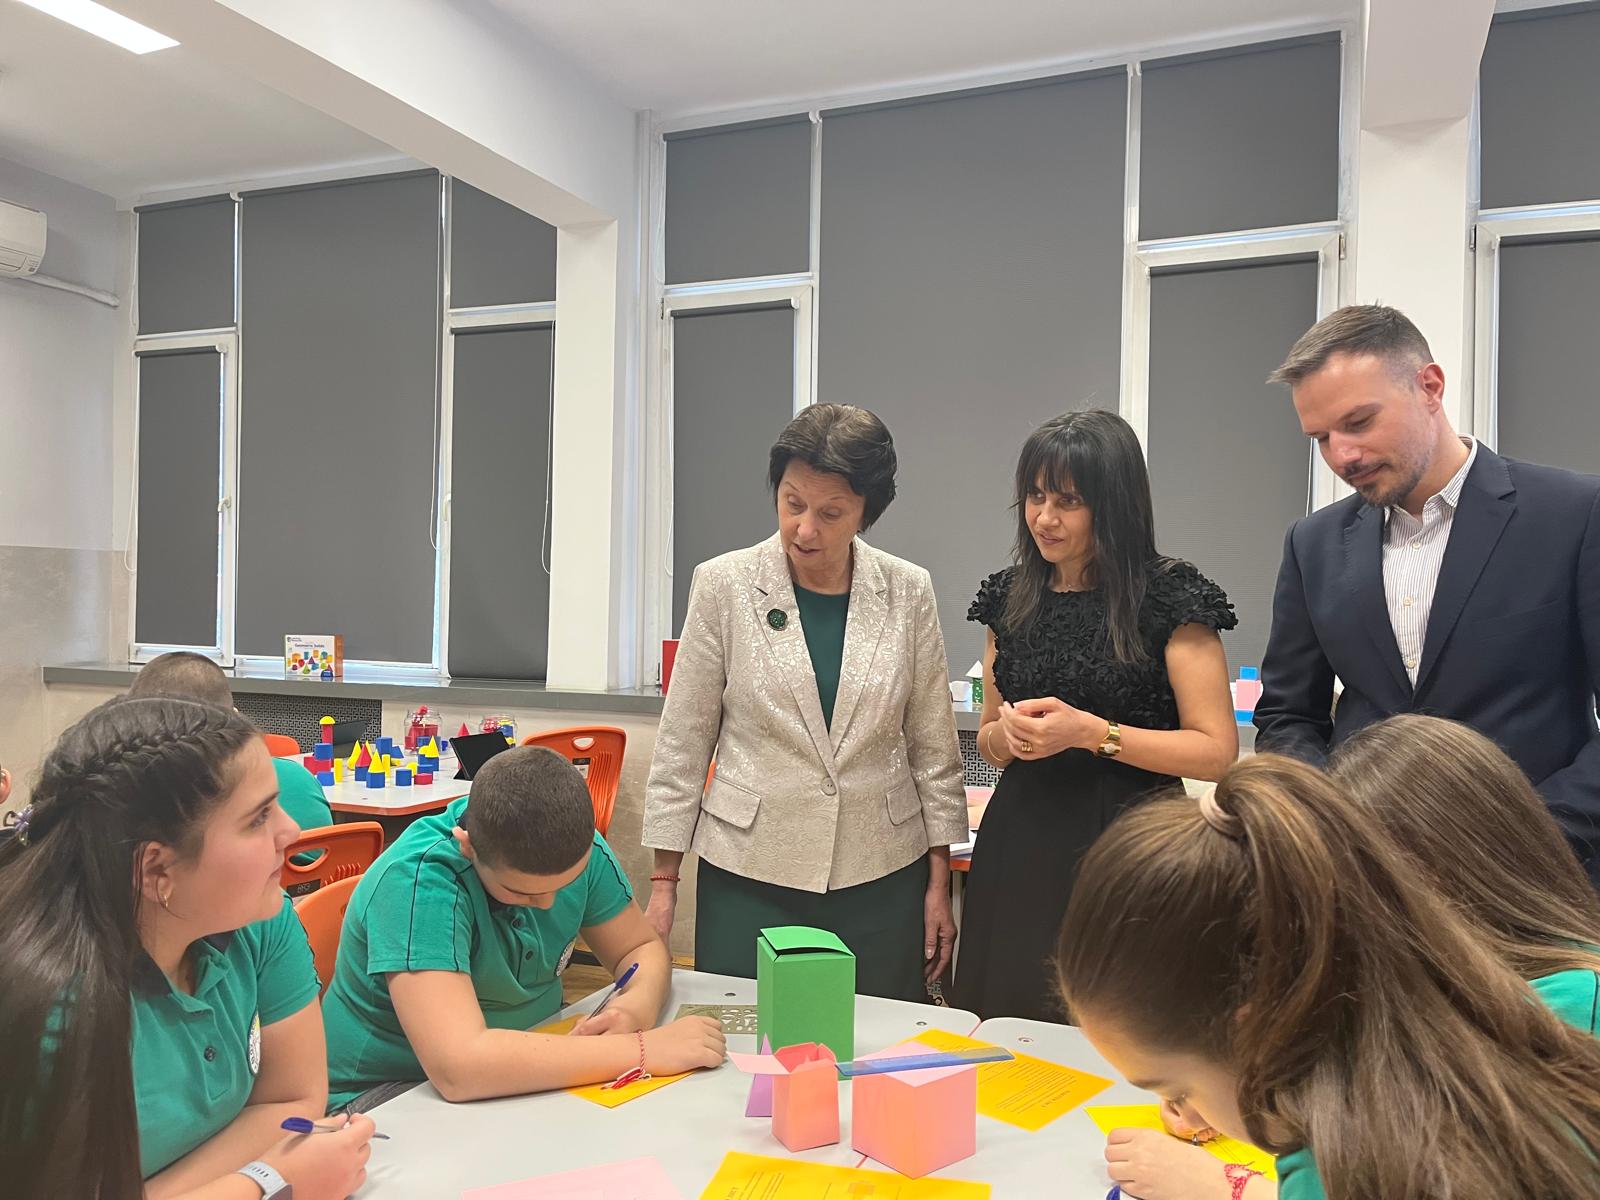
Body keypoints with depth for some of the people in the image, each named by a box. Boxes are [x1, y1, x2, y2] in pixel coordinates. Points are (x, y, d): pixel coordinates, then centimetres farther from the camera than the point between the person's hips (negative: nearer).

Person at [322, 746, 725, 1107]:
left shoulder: (576, 845, -10)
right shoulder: (418, 879, -29)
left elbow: (643, 947, 2)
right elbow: (458, 1067, -38)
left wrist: (637, 1005, -22)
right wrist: (642, 1050, -34)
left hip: (529, 1065, 6)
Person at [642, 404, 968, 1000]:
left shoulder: (908, 592, -2)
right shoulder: (724, 585, -5)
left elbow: (934, 746, 5)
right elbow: (682, 743, 0)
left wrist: (939, 882, 6)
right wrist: (663, 881, 1)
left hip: (882, 877, 1)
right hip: (750, 876, -1)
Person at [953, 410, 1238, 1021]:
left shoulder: (1169, 597, -7)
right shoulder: (1012, 596, 8)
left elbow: (1217, 751, -9)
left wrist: (1089, 731, -17)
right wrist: (1009, 732, -5)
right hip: (1019, 848, 4)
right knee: (1007, 1035, 8)